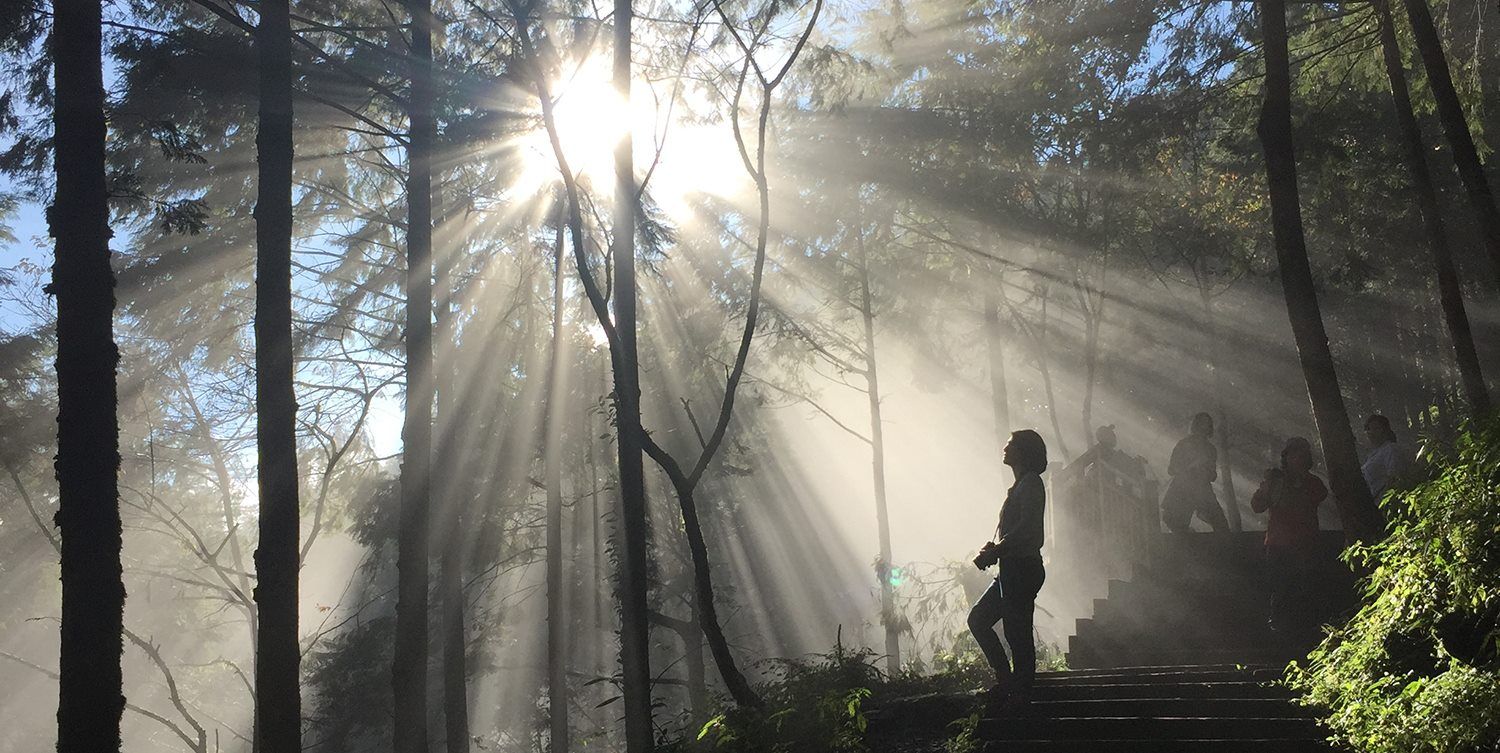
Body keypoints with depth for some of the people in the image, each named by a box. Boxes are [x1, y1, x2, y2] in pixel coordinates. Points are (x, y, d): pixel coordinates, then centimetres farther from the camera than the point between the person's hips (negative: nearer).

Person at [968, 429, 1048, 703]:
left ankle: (1019, 694, -3)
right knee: (978, 618, 12)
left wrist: (993, 552, -18)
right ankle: (1006, 680, 14)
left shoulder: (1031, 483, -10)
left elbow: (1026, 527, -22)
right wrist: (991, 548, 4)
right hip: (1012, 570, 11)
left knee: (1017, 634, -8)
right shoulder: (1020, 485, 20)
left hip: (1022, 568, -11)